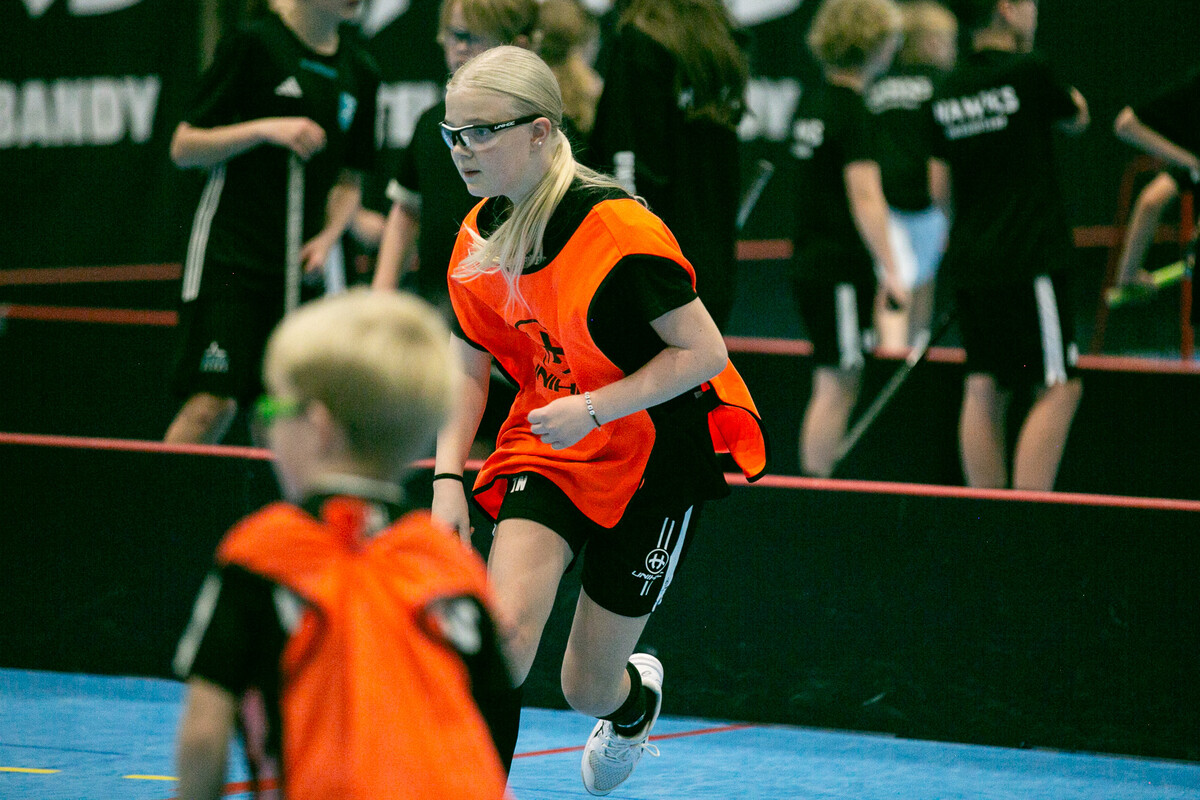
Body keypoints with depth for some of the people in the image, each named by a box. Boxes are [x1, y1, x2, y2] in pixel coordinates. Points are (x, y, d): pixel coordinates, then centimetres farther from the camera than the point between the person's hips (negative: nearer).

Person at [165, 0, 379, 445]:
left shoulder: (361, 73, 10)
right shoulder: (254, 43, -5)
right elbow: (183, 148, -4)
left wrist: (328, 237, 1)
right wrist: (265, 129, -16)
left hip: (300, 263, 5)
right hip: (228, 253, -5)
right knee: (212, 404, -15)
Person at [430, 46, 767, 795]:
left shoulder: (617, 228, -24)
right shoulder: (478, 240, -4)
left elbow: (705, 350, -21)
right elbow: (470, 366, 8)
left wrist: (594, 408, -28)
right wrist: (448, 477, -4)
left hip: (652, 458, -4)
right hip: (546, 450, 4)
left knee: (588, 689, 8)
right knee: (506, 625, -25)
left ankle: (637, 695, 46)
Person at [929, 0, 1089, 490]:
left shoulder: (948, 94, 9)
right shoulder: (1028, 73, -10)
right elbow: (1077, 118, 10)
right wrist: (1071, 97, 30)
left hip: (967, 264, 7)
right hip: (1027, 261, -7)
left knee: (985, 391, 8)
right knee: (1058, 389, -4)